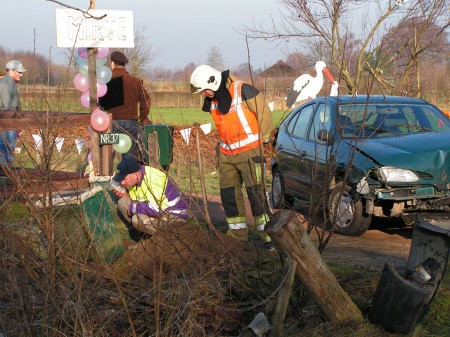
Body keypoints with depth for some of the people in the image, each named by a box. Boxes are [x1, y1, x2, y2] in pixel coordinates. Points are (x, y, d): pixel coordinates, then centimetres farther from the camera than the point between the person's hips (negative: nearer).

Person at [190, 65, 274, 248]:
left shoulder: (243, 90, -16)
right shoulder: (212, 99, 7)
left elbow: (264, 113, -9)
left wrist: (262, 138, -1)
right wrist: (224, 142, 16)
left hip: (249, 150, -7)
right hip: (226, 153, 8)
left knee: (256, 191, -10)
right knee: (228, 192, 9)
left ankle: (267, 234, -5)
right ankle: (238, 232, 22)